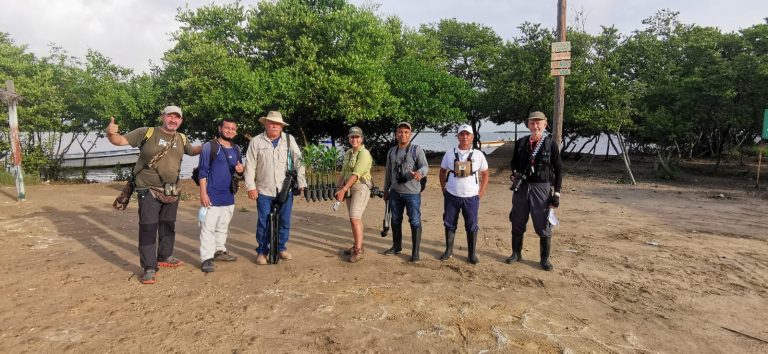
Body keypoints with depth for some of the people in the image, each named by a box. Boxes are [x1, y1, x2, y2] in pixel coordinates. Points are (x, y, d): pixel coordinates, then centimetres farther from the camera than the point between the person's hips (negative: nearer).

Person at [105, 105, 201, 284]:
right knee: (148, 228, -5)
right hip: (149, 190, -5)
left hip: (171, 192, 5)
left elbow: (192, 150, 25)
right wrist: (110, 134, -32)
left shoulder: (181, 139, 6)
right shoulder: (146, 132, -8)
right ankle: (149, 268, 2)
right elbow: (121, 140, -11)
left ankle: (164, 257, 35)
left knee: (168, 226, 17)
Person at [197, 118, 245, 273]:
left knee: (223, 226, 17)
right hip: (212, 195, -6)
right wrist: (203, 193, -16)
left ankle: (219, 251, 30)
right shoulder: (209, 146, -6)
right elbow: (202, 171, -9)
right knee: (208, 227, -5)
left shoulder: (236, 149, 13)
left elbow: (239, 170, 22)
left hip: (229, 196, 7)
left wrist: (241, 170, -4)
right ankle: (206, 258, -1)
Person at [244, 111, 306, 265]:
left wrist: (302, 183, -7)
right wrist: (251, 187, -5)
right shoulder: (256, 141, 1)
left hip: (285, 190, 1)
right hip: (264, 191, -1)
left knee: (284, 221, 10)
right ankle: (262, 251, 21)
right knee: (264, 223, 5)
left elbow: (298, 162, -1)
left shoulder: (290, 140, 2)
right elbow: (250, 166, 0)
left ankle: (281, 248, 29)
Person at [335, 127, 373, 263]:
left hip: (361, 188, -8)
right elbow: (344, 172, 16)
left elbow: (356, 174, -20)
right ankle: (358, 245, 24)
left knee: (354, 218, -13)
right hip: (349, 188, 8)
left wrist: (344, 189, -24)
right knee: (356, 218, 14)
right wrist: (339, 188, 7)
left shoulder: (364, 153, -12)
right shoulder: (348, 153, 13)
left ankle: (359, 251, -7)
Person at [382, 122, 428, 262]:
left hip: (412, 193, -5)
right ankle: (397, 246, 31)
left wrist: (420, 173, -41)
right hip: (395, 193, 6)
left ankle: (415, 251, 8)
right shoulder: (392, 151, 10)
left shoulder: (417, 150, -6)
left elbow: (425, 166, -18)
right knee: (395, 220, 15)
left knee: (415, 222, -2)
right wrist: (386, 190, 17)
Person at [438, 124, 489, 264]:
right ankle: (449, 250, 24)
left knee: (471, 226, 6)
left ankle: (472, 253, 19)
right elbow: (442, 172, 12)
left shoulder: (478, 155, -1)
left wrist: (481, 193, 1)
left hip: (471, 197, -1)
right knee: (449, 224, 10)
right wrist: (444, 190, 6)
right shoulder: (449, 154, 2)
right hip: (451, 196, 1)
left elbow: (485, 174, 7)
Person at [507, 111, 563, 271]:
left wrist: (556, 193, -7)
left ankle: (545, 259, 19)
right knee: (517, 223, 11)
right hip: (521, 187, 3)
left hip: (542, 188, -3)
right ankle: (516, 253, 27)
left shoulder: (551, 144, -6)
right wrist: (514, 174, -2)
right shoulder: (521, 142, 4)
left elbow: (558, 170, -2)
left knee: (543, 226, 3)